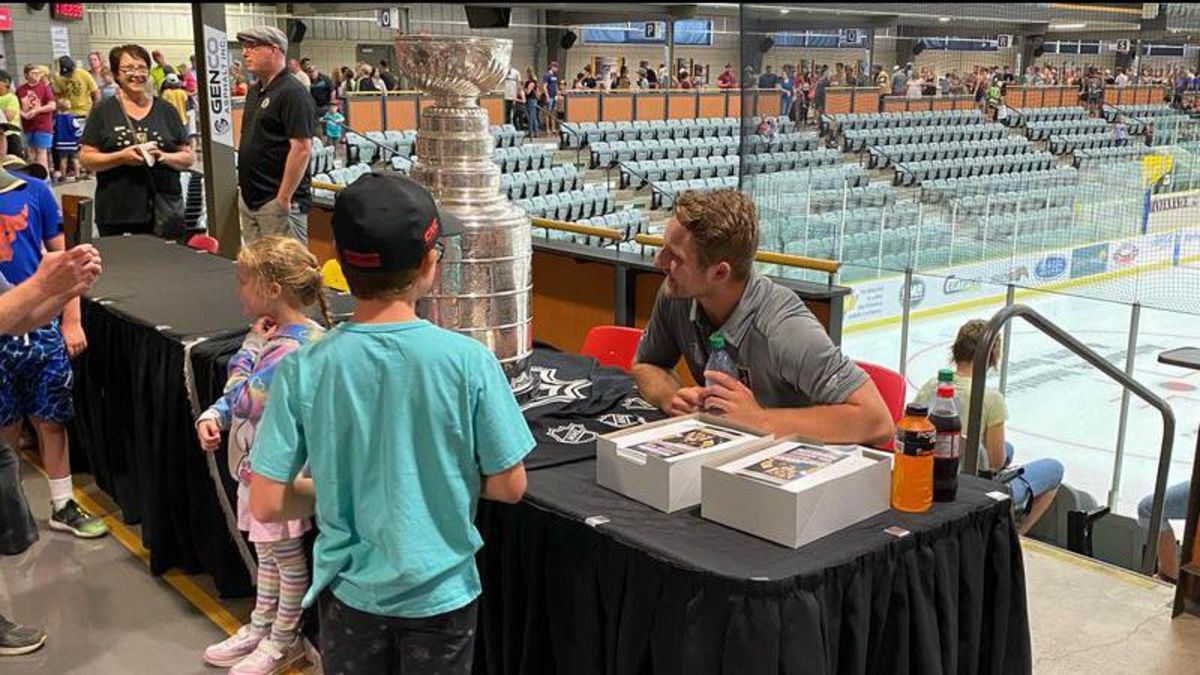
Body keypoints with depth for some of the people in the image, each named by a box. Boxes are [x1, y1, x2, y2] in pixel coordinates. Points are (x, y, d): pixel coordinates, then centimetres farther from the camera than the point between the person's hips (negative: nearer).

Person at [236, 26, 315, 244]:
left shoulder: (292, 93, -12)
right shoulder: (254, 91, 15)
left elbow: (302, 149, -19)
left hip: (276, 201, -9)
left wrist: (284, 199, -20)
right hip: (249, 199, 9)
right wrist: (243, 185, 16)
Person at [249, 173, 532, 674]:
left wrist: (337, 491, 6)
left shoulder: (304, 370, -16)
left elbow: (266, 504, -12)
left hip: (350, 592, 1)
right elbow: (510, 486, -11)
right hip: (441, 592, -1)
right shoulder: (468, 360, -20)